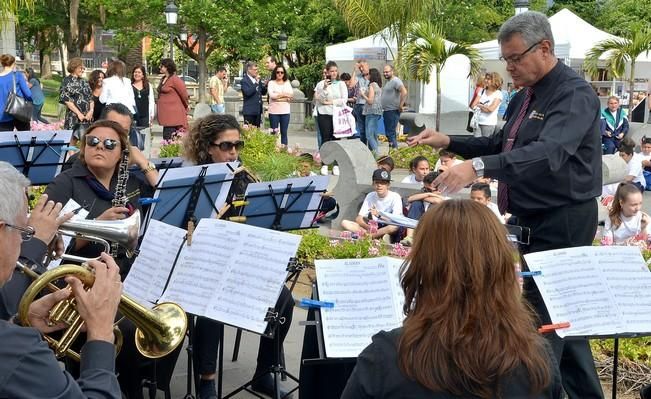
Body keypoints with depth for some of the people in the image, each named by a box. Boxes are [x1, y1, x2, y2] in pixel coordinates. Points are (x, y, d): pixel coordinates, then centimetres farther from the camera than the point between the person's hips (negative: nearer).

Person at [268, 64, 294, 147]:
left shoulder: (287, 83, 13)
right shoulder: (271, 83, 4)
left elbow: (291, 96, 0)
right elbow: (271, 95, -12)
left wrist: (278, 97, -9)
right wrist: (284, 95, -7)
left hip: (285, 111, 2)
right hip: (274, 112, -2)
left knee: (284, 133, 4)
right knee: (274, 133, -1)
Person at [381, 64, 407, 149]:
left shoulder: (396, 81, -13)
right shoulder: (387, 82, 18)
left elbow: (404, 92, -26)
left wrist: (401, 106, -23)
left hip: (393, 111, -11)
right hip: (386, 111, 11)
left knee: (390, 133, -11)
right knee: (388, 133, 14)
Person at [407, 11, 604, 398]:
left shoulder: (575, 94, -17)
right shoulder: (525, 97, 12)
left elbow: (549, 153, -34)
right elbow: (501, 146, 23)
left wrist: (479, 166, -45)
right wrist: (448, 142, 7)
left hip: (562, 223, -9)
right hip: (532, 219, 9)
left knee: (542, 317, -7)